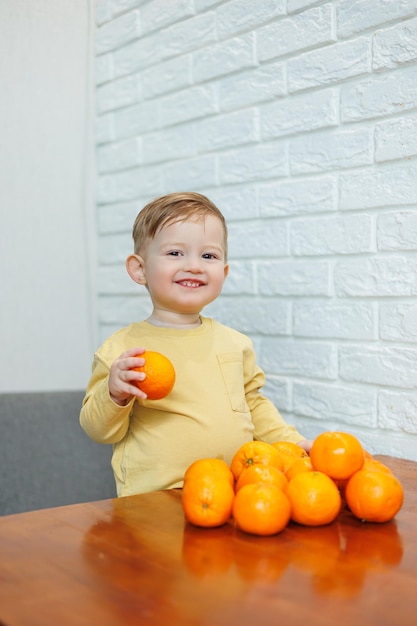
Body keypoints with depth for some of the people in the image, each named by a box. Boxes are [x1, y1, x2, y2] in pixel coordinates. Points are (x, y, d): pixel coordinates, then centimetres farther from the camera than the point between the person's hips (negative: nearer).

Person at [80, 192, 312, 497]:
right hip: (155, 499, -4)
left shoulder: (236, 343, 11)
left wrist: (290, 441, 14)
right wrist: (114, 395, -18)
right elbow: (99, 430, -1)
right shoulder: (120, 349, -2)